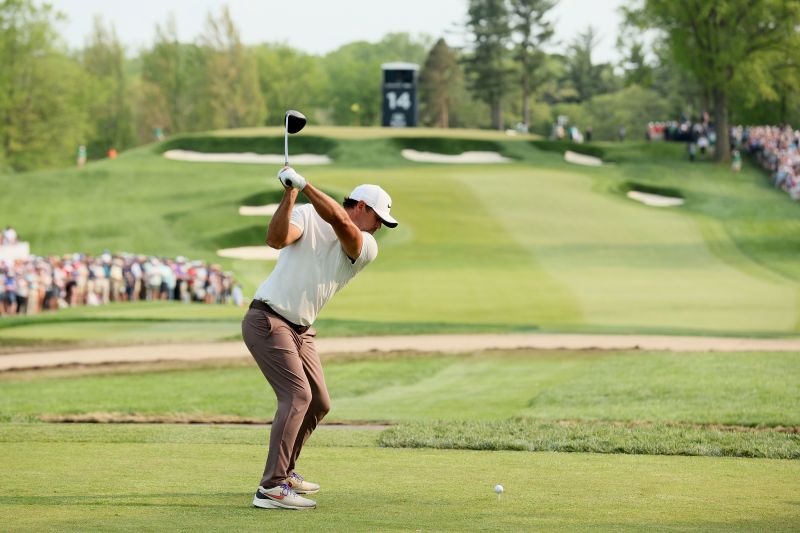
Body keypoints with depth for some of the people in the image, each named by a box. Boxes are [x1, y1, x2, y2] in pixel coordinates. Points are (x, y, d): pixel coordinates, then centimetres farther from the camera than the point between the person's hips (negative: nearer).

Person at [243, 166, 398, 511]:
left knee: (319, 404, 14)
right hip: (267, 321, -7)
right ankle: (271, 489, -26)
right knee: (297, 395, -20)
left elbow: (340, 222, -18)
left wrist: (304, 186, -29)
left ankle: (283, 471, 33)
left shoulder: (366, 248, 3)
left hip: (300, 331, 7)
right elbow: (276, 238, -24)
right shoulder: (306, 216, -5)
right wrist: (289, 194, -34)